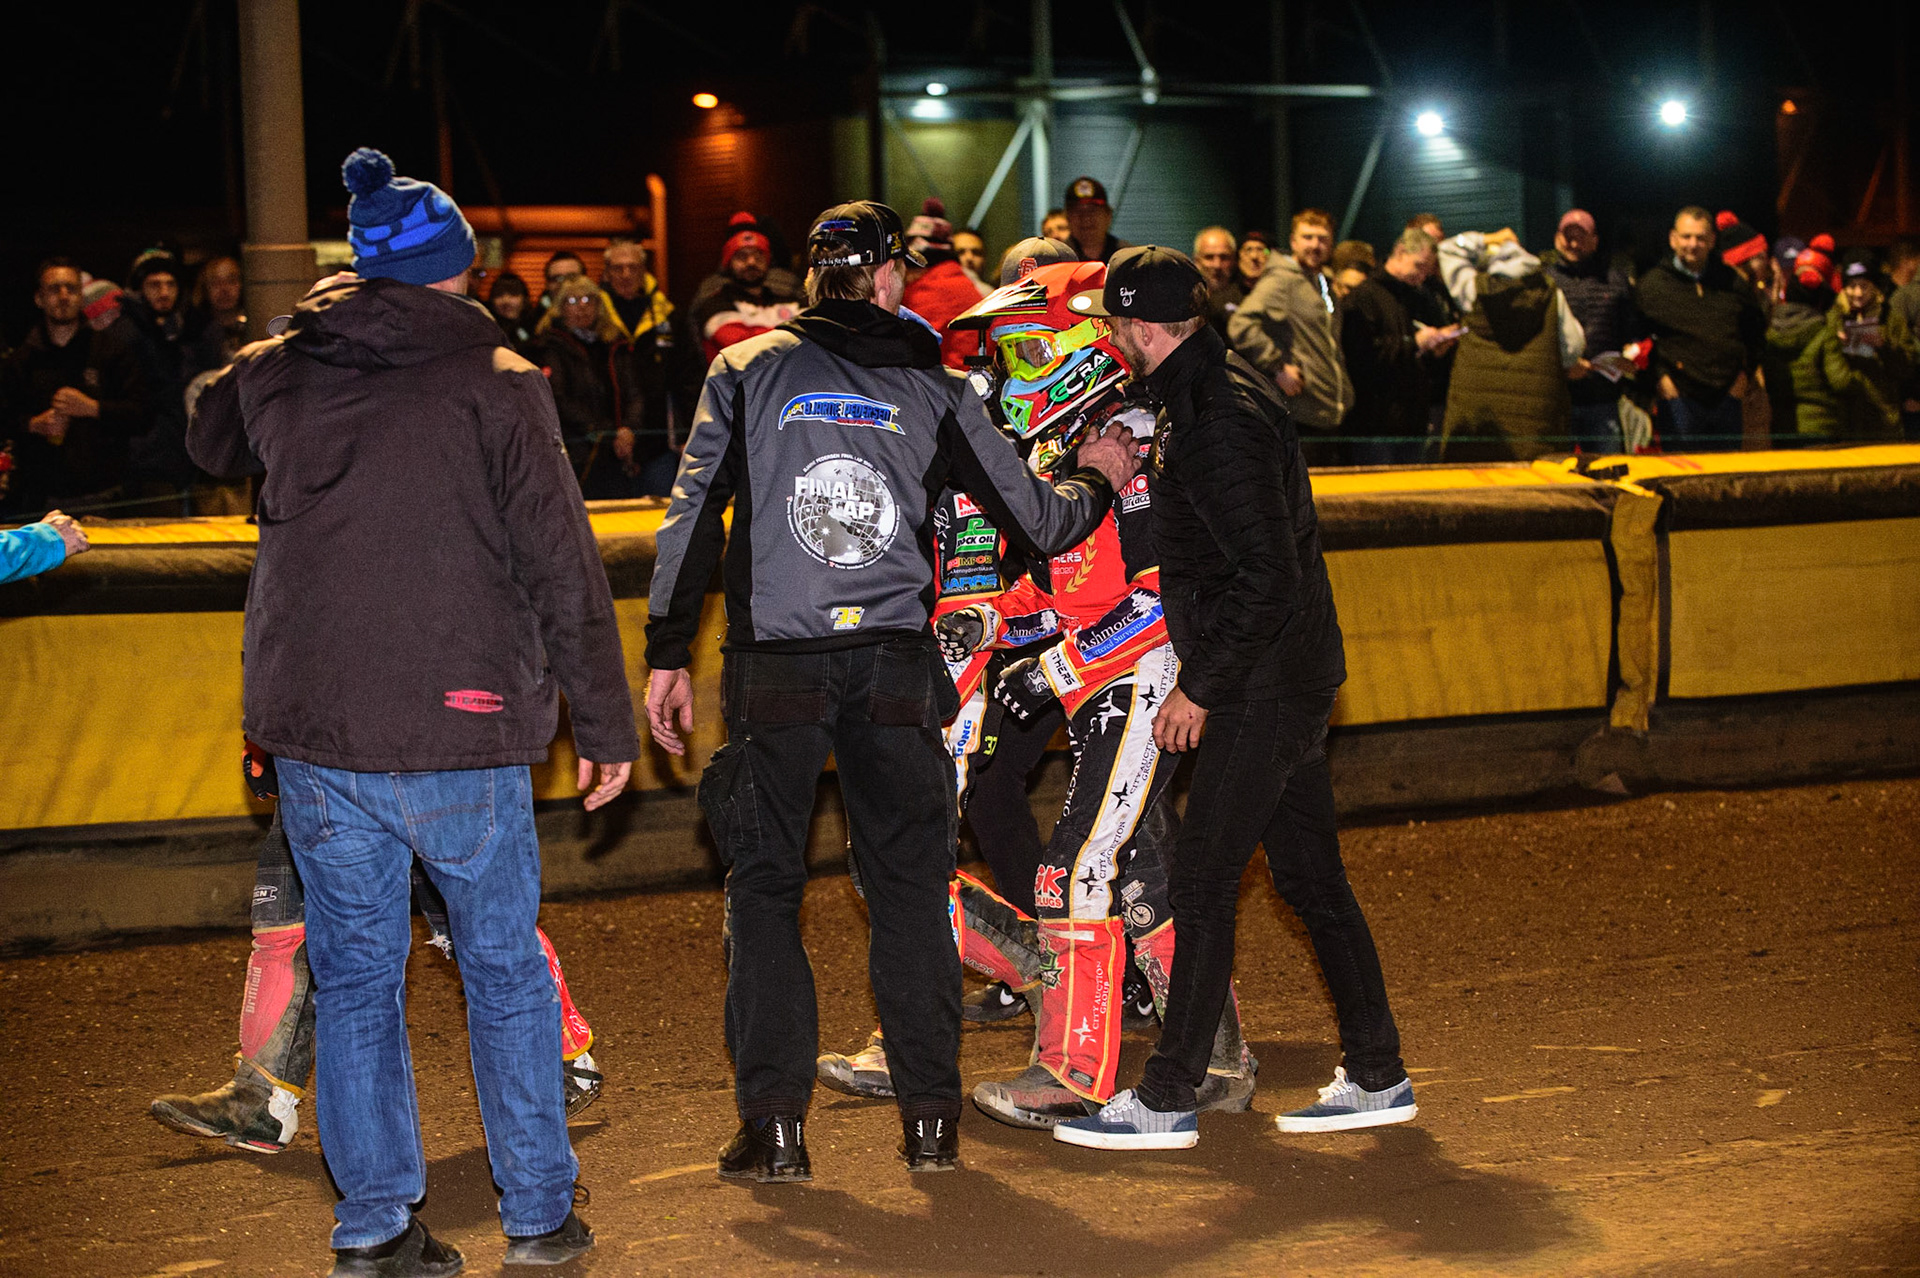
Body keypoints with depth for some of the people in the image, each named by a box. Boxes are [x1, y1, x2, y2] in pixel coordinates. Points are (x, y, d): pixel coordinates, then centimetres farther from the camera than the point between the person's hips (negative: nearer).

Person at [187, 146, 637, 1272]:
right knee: (505, 967, 12)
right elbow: (565, 571, -8)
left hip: (313, 731, 3)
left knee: (355, 975, 12)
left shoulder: (277, 376, 4)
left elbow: (209, 443, 29)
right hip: (461, 731, -3)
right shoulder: (499, 387, -7)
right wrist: (606, 724, -1)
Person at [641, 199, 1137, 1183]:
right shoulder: (934, 391, 6)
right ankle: (930, 1117, 12)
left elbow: (693, 514, -1)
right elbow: (1038, 523, 8)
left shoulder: (746, 371, 4)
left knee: (764, 888, 7)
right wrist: (1096, 481, 29)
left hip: (774, 665, -1)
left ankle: (775, 1126, 4)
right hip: (895, 666, 1)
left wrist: (667, 655, 3)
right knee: (909, 887, 10)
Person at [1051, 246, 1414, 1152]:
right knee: (1311, 878, 13)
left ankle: (1167, 1098, 2)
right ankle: (1376, 1076, 20)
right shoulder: (1218, 391, 11)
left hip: (1261, 692, -10)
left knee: (1201, 883, -5)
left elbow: (1267, 578, -24)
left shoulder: (1220, 423, -20)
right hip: (1293, 678, 10)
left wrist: (1199, 689, -18)